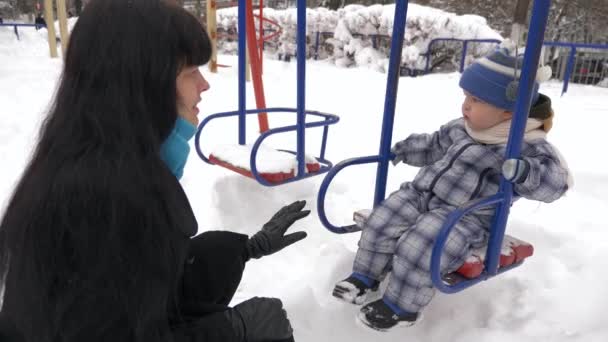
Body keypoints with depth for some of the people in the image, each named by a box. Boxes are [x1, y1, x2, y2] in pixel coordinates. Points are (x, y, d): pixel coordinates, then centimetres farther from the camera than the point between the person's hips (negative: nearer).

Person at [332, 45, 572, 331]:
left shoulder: (528, 146, -10)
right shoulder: (461, 128, 10)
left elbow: (556, 180, -20)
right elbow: (435, 146, 28)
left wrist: (524, 171, -39)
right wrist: (407, 148, 21)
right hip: (421, 194, 7)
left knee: (418, 248, -26)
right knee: (381, 222, -9)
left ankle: (402, 305, -3)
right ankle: (366, 275, 10)